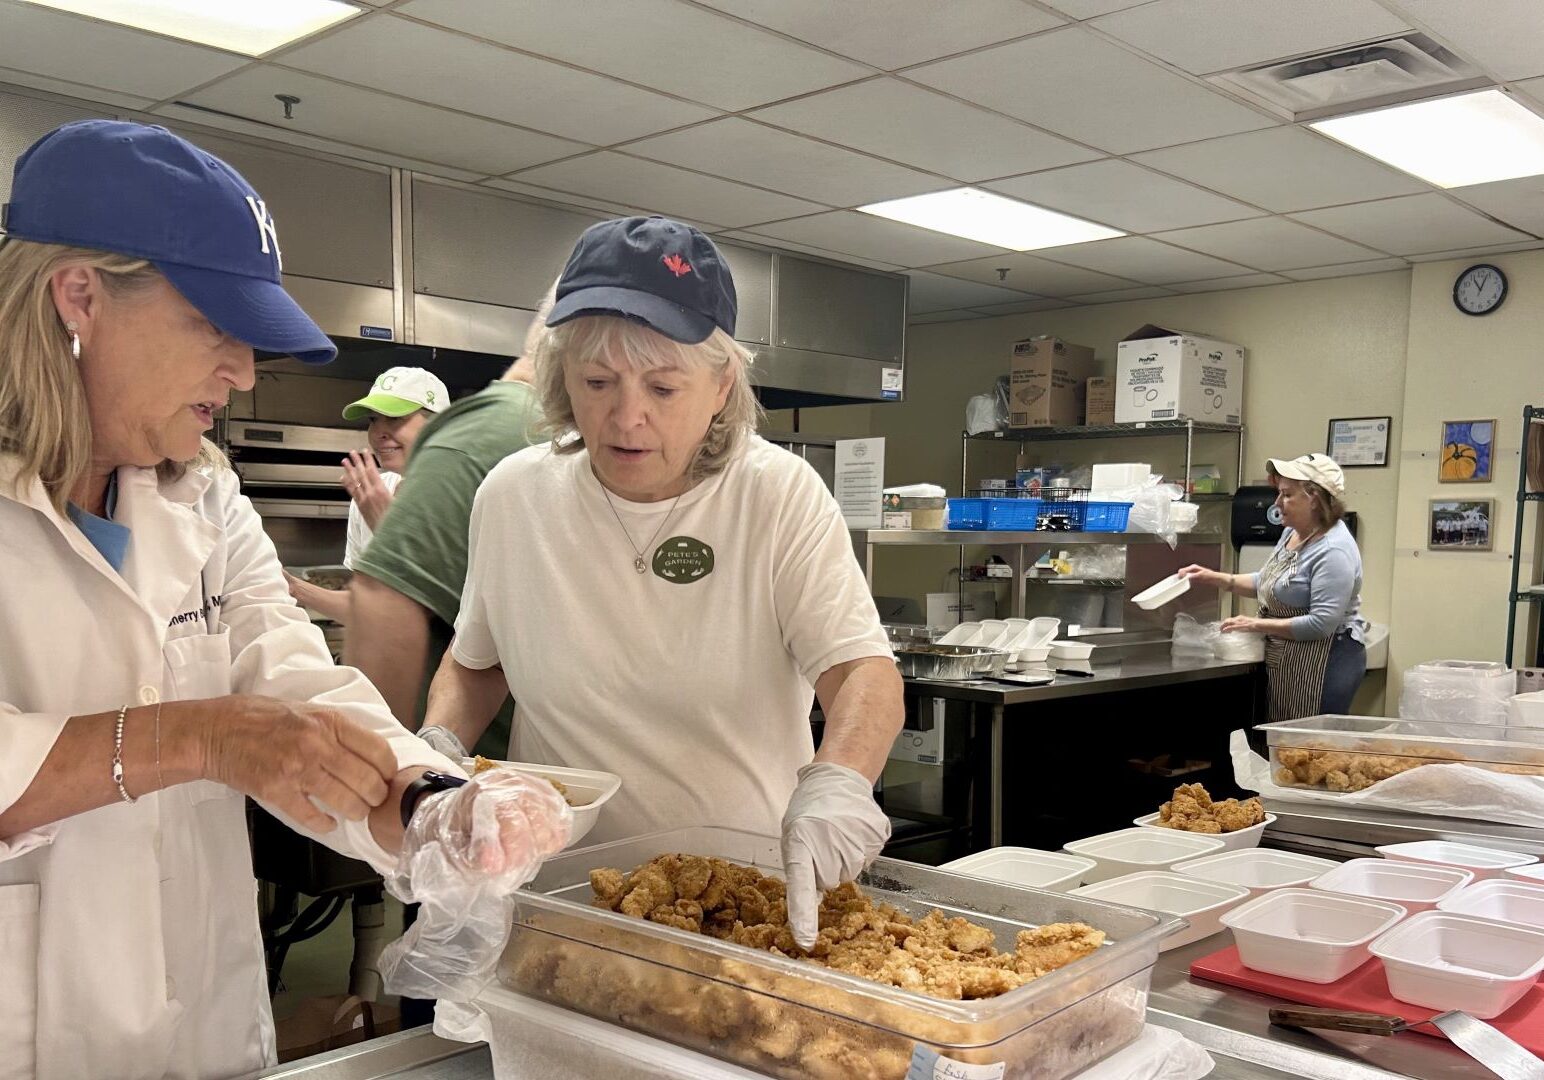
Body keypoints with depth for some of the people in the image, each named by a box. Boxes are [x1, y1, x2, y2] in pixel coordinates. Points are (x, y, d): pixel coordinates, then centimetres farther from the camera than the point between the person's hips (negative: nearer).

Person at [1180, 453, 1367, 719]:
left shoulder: (1334, 550, -21)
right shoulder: (1292, 533, 9)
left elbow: (1321, 623, -25)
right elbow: (1267, 583, 21)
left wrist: (1257, 625, -20)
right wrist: (1216, 579, 9)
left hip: (1324, 664, -9)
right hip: (1285, 665, 9)